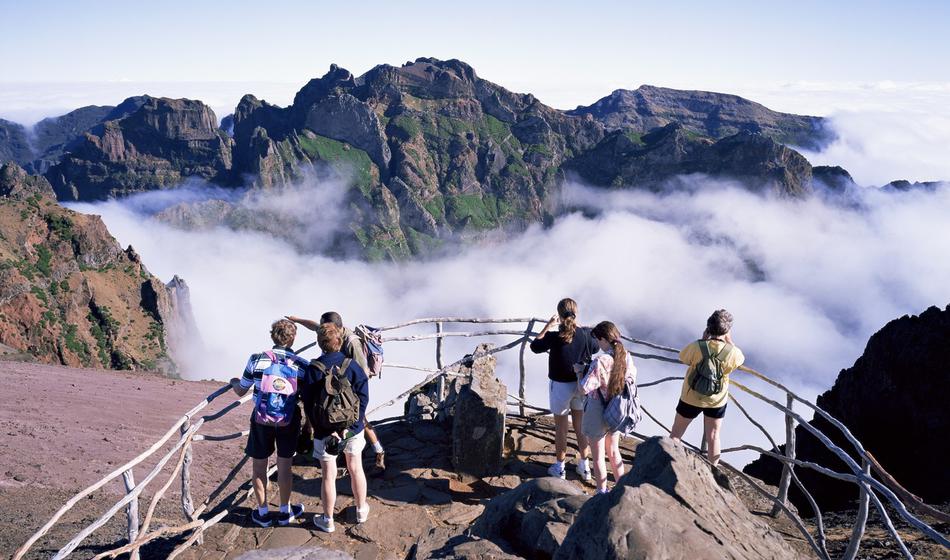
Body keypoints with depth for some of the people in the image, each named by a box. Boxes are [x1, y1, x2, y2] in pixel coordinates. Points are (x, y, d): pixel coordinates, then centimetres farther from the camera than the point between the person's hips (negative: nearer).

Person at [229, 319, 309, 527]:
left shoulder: (257, 360, -11)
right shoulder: (302, 365, -10)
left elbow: (241, 391, -1)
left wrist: (234, 382, 21)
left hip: (262, 419, 0)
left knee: (259, 465, 17)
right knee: (284, 465, 16)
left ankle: (263, 512, 28)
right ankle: (285, 512, 30)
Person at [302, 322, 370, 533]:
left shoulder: (313, 369, -13)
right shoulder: (352, 365, -10)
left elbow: (308, 403, -13)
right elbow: (363, 398, -13)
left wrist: (320, 428, -11)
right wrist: (350, 427, -12)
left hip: (324, 430, -2)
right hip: (352, 428, 2)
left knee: (329, 476, 10)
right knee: (356, 469, 19)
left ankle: (328, 521, 24)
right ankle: (361, 510, 36)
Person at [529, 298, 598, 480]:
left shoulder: (554, 337, -22)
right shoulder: (585, 334, -13)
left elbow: (535, 346, -4)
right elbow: (595, 348, 10)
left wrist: (547, 326, 1)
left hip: (560, 386, -3)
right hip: (580, 385, 3)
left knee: (561, 428, 13)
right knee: (580, 426, 19)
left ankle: (559, 467, 27)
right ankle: (584, 466, 30)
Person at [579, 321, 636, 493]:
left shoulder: (600, 361, -27)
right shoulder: (626, 357, -8)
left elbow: (584, 388, -25)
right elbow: (631, 379, 7)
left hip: (598, 416, -6)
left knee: (598, 456, 12)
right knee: (613, 451, 26)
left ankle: (602, 493, 25)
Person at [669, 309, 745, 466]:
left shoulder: (696, 347, -27)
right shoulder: (733, 352, -22)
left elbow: (682, 357, -5)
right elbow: (740, 359, 4)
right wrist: (729, 341, 0)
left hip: (691, 398, -1)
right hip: (717, 400, 2)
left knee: (676, 432, 18)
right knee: (713, 436, 21)